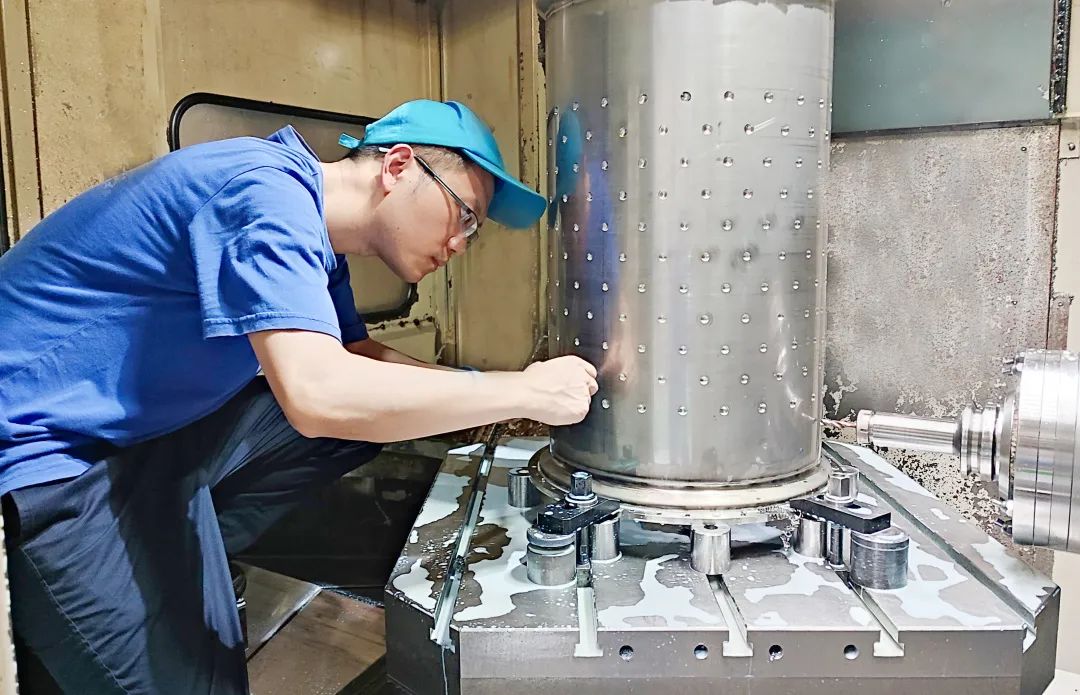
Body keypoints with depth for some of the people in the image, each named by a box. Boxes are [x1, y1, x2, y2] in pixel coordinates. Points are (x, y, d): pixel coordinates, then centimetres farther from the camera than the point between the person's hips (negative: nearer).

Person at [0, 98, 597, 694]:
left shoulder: (309, 227, 6)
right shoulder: (269, 188, -24)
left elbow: (360, 355, 14)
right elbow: (318, 394, -37)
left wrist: (499, 401, 1)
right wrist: (522, 392, -26)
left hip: (153, 421, 9)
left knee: (374, 403, 2)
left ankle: (177, 554, 6)